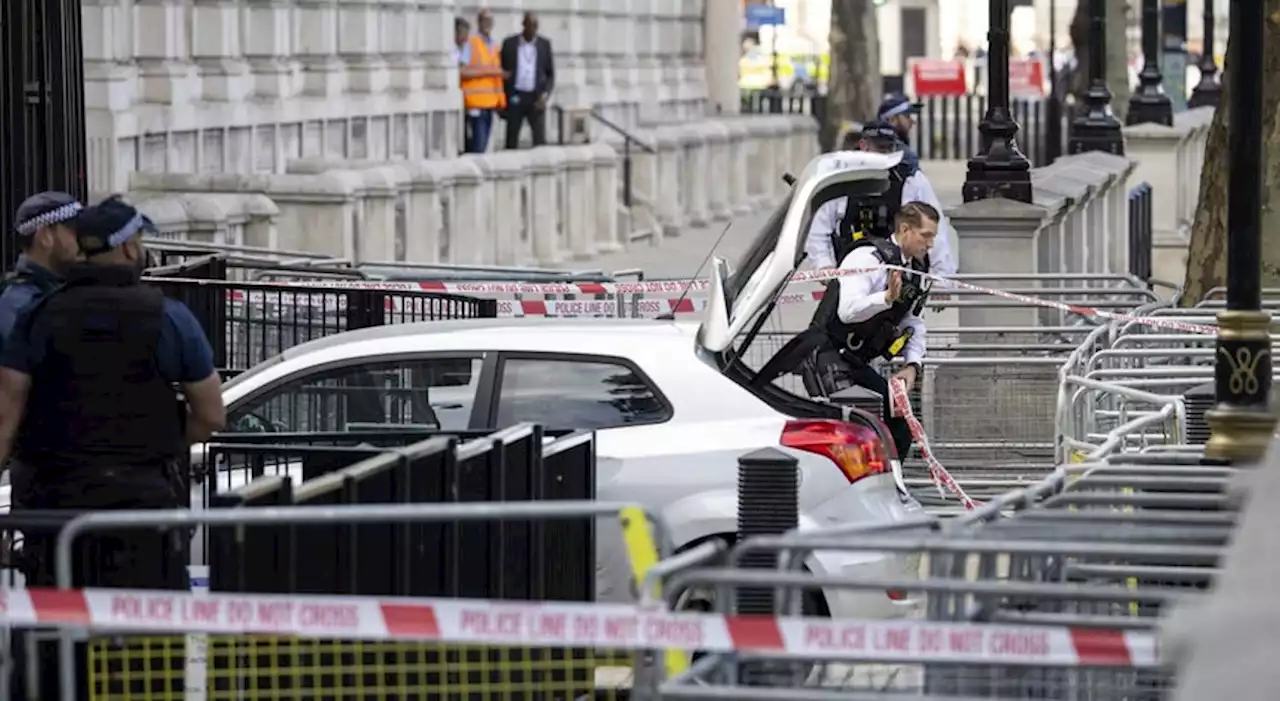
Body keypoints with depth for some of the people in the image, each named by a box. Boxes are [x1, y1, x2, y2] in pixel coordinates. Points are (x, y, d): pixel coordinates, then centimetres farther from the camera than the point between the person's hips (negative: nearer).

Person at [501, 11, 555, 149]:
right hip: (515, 98, 0)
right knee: (512, 139, 3)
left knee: (540, 139, -6)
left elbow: (551, 74, 9)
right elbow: (502, 70, 7)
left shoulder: (544, 44, 6)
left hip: (536, 98, 0)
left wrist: (546, 94, -8)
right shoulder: (510, 43, 3)